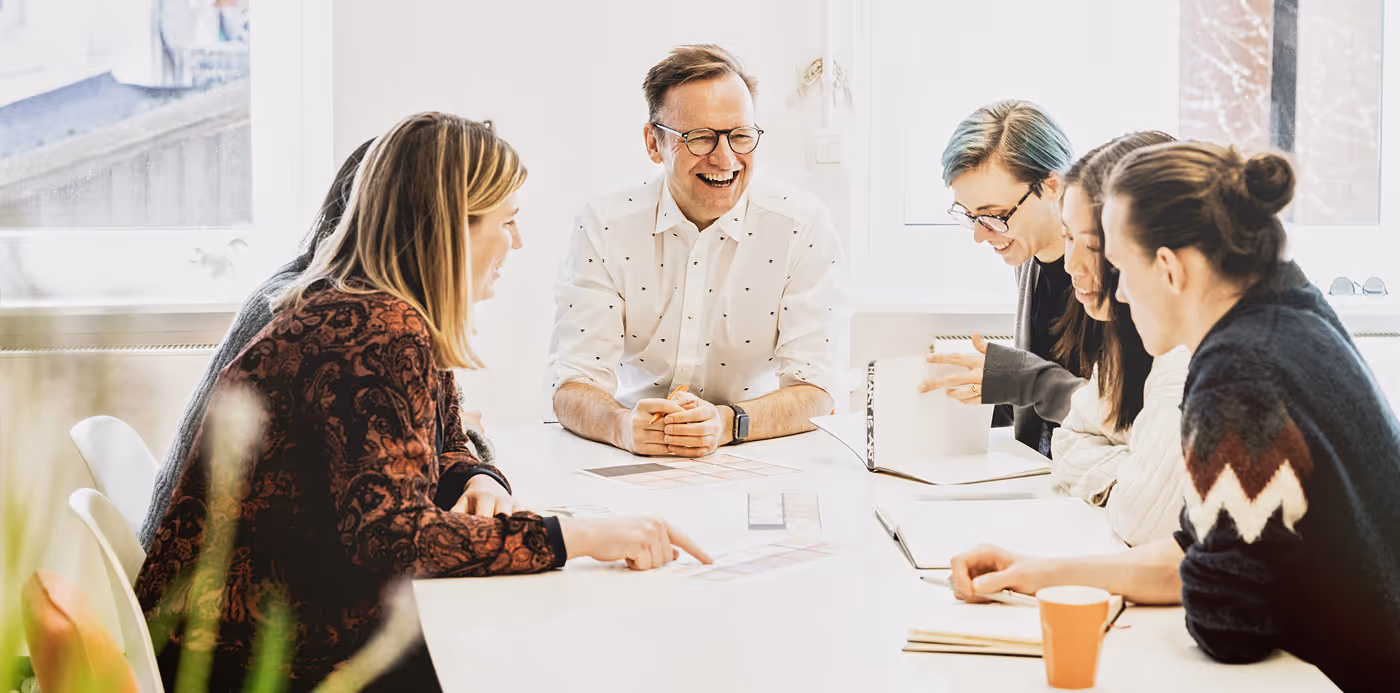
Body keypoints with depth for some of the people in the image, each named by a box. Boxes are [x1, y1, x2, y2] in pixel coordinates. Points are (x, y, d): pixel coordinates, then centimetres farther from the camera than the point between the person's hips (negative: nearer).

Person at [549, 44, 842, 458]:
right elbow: (573, 387, -9)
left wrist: (726, 423, -30)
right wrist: (624, 426, -32)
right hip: (633, 466, 1)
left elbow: (813, 390, -10)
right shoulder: (604, 227, -3)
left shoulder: (802, 226, -6)